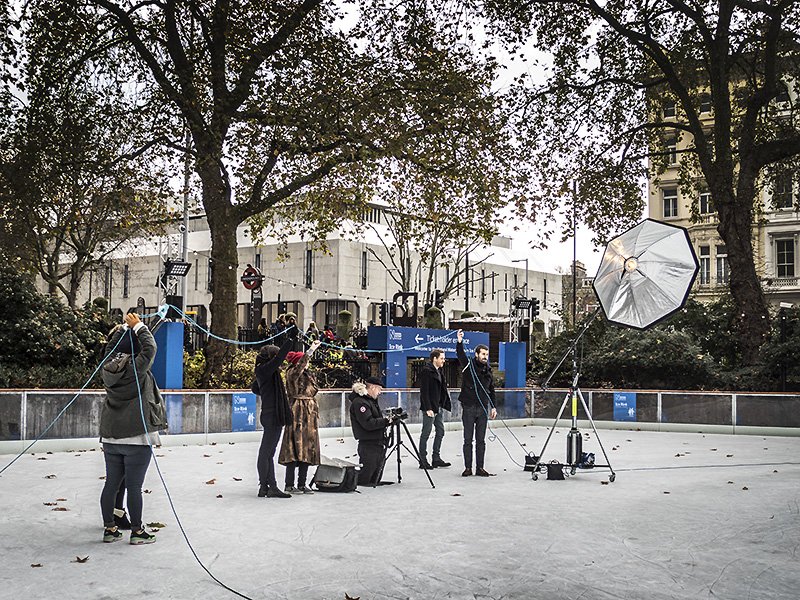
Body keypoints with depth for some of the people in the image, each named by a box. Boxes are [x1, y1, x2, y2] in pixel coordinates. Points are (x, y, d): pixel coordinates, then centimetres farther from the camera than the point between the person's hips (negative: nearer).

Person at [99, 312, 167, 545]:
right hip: (136, 438, -6)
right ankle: (137, 532, 7)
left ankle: (109, 529, 19)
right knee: (134, 487, -1)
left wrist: (124, 327, 18)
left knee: (111, 484, 12)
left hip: (111, 438, 6)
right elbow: (150, 347, -9)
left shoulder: (109, 369, 5)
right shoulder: (137, 369, -13)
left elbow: (110, 350, 21)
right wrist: (138, 326, -1)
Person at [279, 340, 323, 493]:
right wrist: (311, 350, -34)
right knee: (295, 448, -9)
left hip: (310, 416, 8)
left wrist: (316, 414, 20)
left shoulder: (308, 375, 18)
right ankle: (289, 485, -5)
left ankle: (302, 484, 12)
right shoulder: (292, 373, -6)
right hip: (297, 415, -8)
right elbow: (300, 365, -28)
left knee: (307, 449, 7)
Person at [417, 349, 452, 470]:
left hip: (438, 407, 9)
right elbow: (424, 391, -19)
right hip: (429, 408, -9)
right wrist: (428, 408, -22)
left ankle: (436, 458, 19)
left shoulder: (439, 371, 14)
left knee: (440, 431, 11)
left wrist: (445, 404, 11)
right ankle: (423, 461, 4)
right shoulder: (426, 370, -14)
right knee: (426, 433, -3)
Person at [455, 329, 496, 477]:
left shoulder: (488, 370, 12)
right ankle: (468, 468, 7)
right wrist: (459, 342, -37)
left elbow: (491, 390, 18)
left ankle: (480, 468, 10)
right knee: (468, 440, 2)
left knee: (481, 440, 6)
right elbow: (460, 355, -19)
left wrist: (493, 407, 13)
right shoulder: (468, 366, 0)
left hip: (483, 409, 4)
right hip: (468, 408, -4)